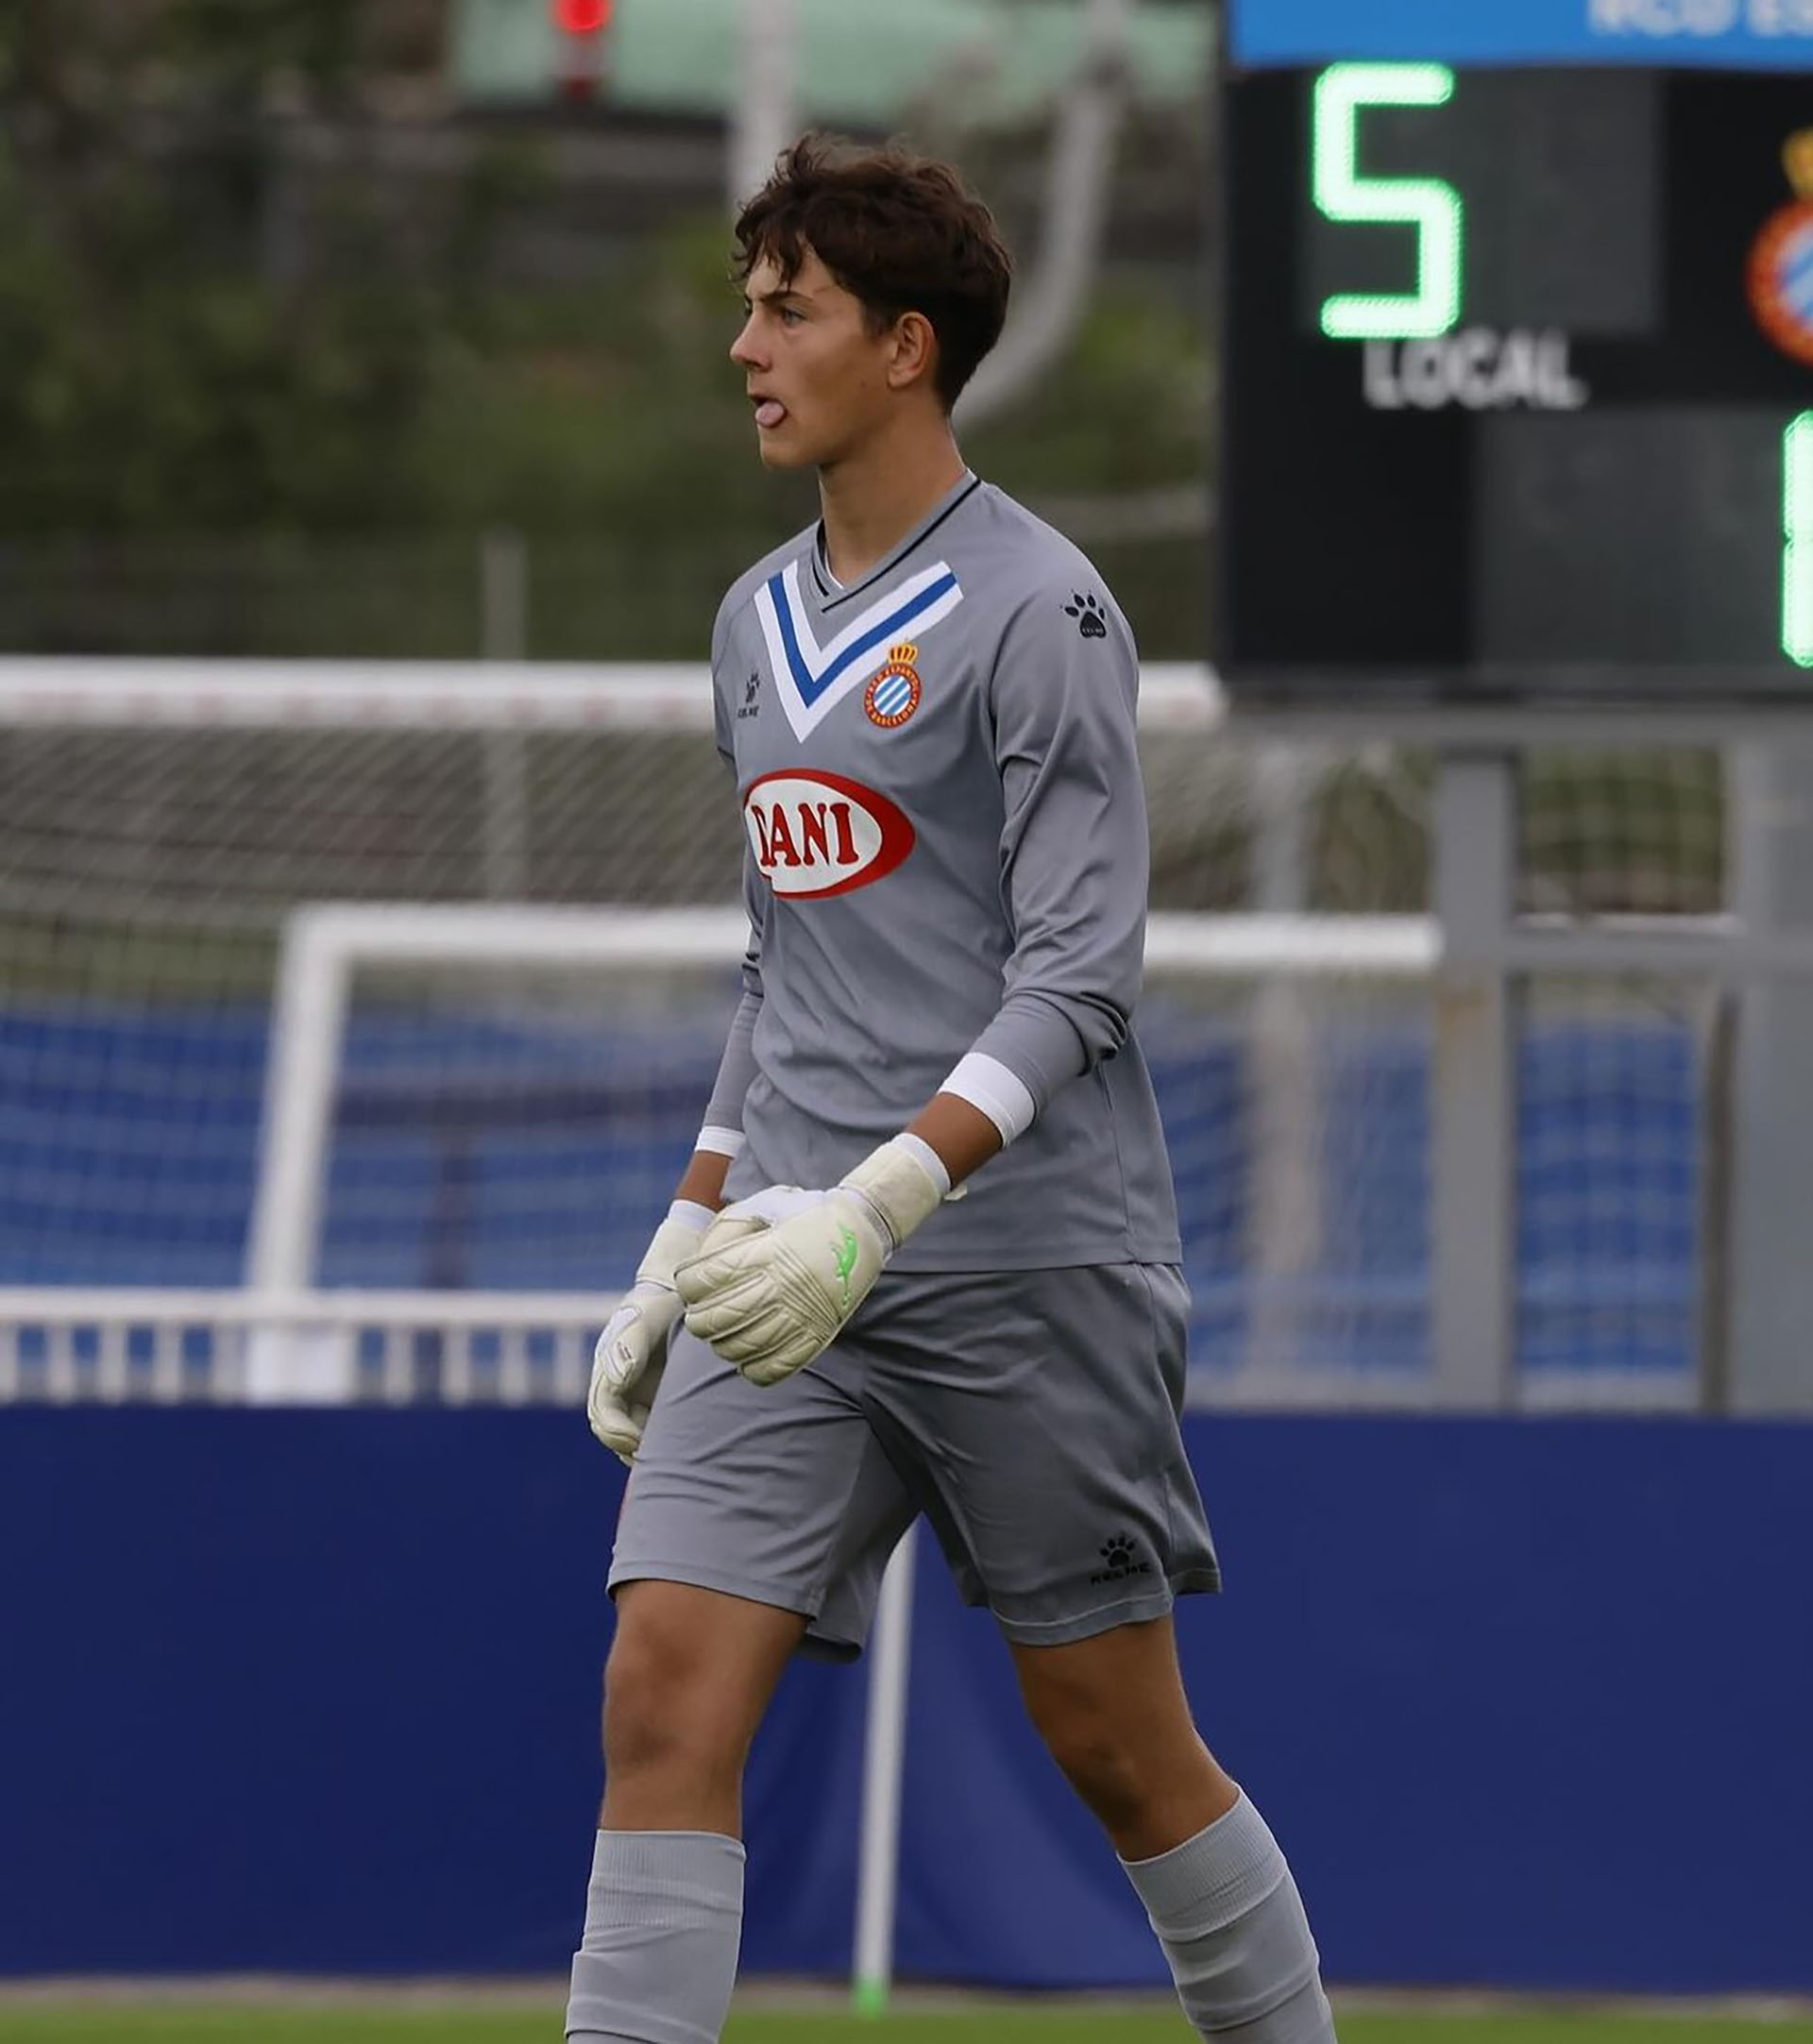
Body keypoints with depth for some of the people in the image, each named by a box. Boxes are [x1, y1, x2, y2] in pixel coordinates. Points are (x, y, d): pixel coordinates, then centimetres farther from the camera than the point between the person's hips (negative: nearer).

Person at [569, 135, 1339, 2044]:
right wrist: (684, 1243, 19)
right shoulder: (759, 621, 15)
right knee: (664, 1705, -9)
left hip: (1027, 1268, -6)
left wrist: (877, 1209, -26)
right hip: (797, 1263, 6)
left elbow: (1076, 974, -15)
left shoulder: (1036, 613, -9)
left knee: (1121, 1746, 2)